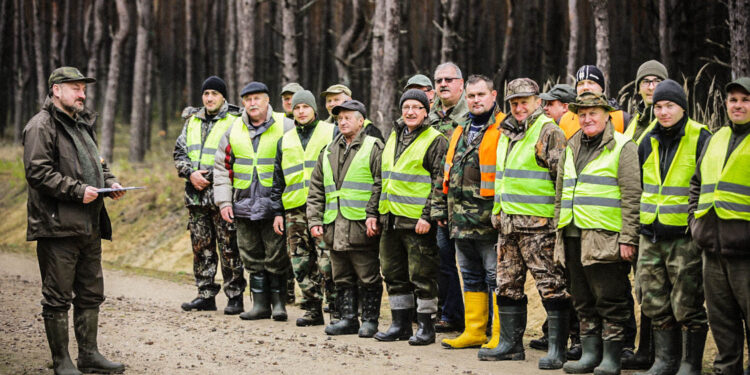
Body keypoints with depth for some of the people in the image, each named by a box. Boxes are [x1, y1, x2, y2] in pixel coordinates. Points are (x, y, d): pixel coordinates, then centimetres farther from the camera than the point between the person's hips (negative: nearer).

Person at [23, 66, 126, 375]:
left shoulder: (82, 124, 19)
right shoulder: (41, 126, -10)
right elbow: (38, 172, -19)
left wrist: (109, 182, 9)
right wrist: (77, 190, -21)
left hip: (89, 226, 9)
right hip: (58, 227, -9)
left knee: (91, 294, 14)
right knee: (58, 297, -2)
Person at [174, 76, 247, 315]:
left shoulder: (234, 123, -4)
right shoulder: (193, 122, 16)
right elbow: (179, 152, 16)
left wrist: (210, 176, -14)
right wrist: (190, 173, -3)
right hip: (196, 196, 6)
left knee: (229, 248, -5)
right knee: (201, 247, 9)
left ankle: (235, 296, 0)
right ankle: (206, 295, 16)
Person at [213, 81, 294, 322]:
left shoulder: (285, 127, -1)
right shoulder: (234, 130, 10)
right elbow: (222, 167, 13)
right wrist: (223, 201, 5)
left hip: (274, 203, -4)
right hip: (244, 202, 4)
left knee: (276, 255, -3)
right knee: (252, 256, 7)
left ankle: (278, 302, 8)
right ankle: (260, 304, 13)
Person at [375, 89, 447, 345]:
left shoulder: (435, 141, -5)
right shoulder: (394, 137, 17)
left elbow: (439, 183, -10)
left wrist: (428, 216, -17)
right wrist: (377, 213, 19)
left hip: (418, 221, -7)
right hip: (391, 219, 7)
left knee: (421, 275, -3)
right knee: (394, 274, 11)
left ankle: (425, 326, 5)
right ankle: (400, 323, 20)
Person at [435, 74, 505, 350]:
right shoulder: (460, 132, 17)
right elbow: (446, 173, 23)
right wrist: (440, 207, 19)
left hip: (490, 221, -8)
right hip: (461, 220, 8)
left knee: (496, 276, -4)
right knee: (471, 276, 13)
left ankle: (501, 336, -2)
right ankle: (474, 331, 21)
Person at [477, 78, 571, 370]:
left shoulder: (548, 132, -8)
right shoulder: (507, 134, 18)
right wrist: (497, 212, 24)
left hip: (539, 223, -8)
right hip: (508, 222, 9)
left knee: (551, 286, -6)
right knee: (507, 285, 11)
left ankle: (557, 349, -3)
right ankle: (511, 343, 20)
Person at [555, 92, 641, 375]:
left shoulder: (622, 147, -3)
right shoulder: (571, 149, 18)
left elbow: (632, 197, -8)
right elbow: (561, 195, 24)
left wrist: (628, 238, -14)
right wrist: (558, 233, 19)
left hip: (605, 238, -7)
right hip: (573, 237, 7)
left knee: (610, 302, -3)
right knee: (583, 302, 11)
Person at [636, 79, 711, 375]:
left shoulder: (700, 140, -5)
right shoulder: (649, 142, 12)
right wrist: (638, 226, 21)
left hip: (686, 236, -6)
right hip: (651, 237, 6)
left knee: (687, 306, -2)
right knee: (655, 303, 9)